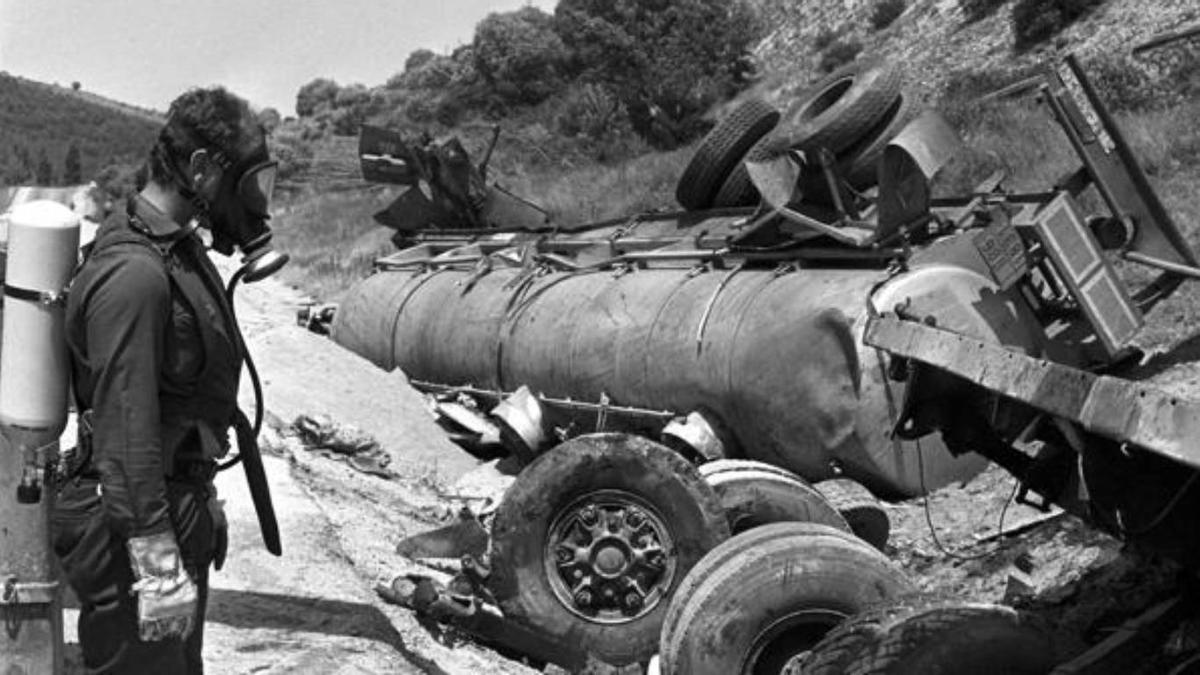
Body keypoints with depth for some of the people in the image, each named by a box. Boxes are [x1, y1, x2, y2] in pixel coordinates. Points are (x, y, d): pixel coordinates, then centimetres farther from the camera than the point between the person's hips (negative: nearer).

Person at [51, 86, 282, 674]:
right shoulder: (134, 275, -24)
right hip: (129, 526, -10)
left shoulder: (182, 246, 8)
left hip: (179, 509, 10)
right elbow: (126, 431, -27)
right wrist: (158, 564, -27)